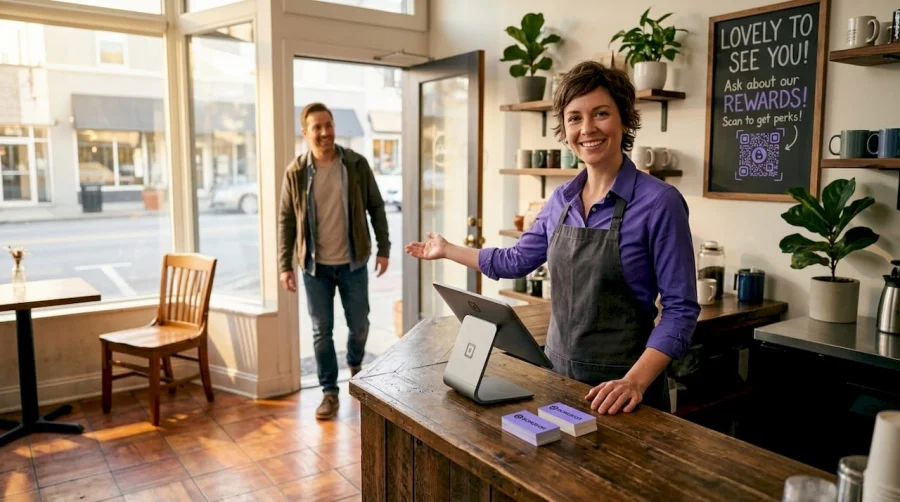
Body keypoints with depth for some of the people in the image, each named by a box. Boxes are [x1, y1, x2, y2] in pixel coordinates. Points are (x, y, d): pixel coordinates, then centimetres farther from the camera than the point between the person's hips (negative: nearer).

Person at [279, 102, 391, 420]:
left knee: (359, 325, 12)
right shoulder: (296, 172, -5)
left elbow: (376, 207, 2)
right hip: (315, 266, 0)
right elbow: (286, 221, 0)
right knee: (321, 331, 6)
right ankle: (330, 392, 21)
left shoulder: (357, 164, -5)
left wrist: (384, 248, -1)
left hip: (353, 263, 1)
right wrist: (285, 266, -3)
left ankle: (355, 365, 43)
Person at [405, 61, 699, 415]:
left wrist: (635, 382, -25)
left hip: (618, 386, -6)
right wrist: (447, 250, 24)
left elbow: (680, 309, -14)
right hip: (557, 373, 6)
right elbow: (516, 261, 16)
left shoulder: (659, 202, -14)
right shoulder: (561, 200, 3)